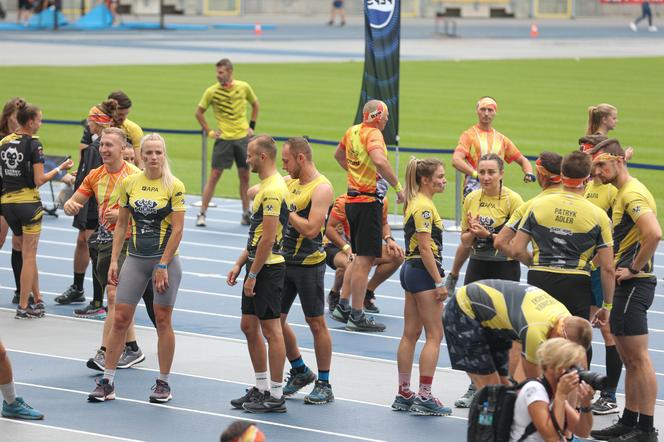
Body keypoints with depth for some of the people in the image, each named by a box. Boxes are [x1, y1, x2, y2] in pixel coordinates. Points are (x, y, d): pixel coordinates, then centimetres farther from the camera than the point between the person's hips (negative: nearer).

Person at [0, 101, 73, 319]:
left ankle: (37, 300, 22)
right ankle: (23, 307, 3)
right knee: (29, 256, 2)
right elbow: (39, 180, -13)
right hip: (28, 201, -6)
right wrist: (60, 168, -1)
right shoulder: (34, 144, -12)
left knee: (28, 253, 18)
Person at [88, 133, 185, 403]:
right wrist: (114, 260, 4)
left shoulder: (175, 186, -8)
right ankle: (107, 383, 6)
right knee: (120, 319, 0)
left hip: (165, 259, -3)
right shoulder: (128, 183, 3)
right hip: (135, 259, 3)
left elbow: (177, 229, -10)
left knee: (163, 321, 3)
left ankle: (163, 383, 15)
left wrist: (163, 265, -13)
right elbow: (121, 224, 10)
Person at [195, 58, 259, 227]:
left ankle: (246, 213, 16)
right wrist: (209, 132, -1)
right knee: (214, 175, -5)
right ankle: (202, 213, -1)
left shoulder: (244, 87, -1)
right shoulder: (212, 91, -5)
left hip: (243, 137, 2)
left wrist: (252, 126, 9)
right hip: (223, 138, -2)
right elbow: (199, 112, 6)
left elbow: (255, 105, 17)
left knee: (244, 175, 5)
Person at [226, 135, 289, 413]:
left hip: (268, 268, -10)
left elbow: (268, 238, -21)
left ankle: (275, 396, 1)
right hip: (257, 267, 10)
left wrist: (252, 275, -18)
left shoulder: (273, 190, -18)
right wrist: (239, 265, 17)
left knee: (271, 329, -4)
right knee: (249, 325, 14)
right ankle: (261, 388, 22)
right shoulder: (265, 186, 15)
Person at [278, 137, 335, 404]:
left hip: (309, 264, -8)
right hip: (283, 260, 8)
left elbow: (311, 229, -23)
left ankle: (324, 385, 11)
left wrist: (286, 210, -14)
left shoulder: (322, 188, -14)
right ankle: (300, 372, 28)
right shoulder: (289, 182, 9)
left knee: (316, 323, 1)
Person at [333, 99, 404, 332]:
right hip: (368, 201, -9)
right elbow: (379, 160, -34)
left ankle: (345, 304, 25)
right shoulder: (373, 134, -14)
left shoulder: (352, 131, 12)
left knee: (361, 257, 20)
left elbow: (338, 155, 31)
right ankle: (356, 316, -6)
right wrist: (398, 187, -26)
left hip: (353, 197, 9)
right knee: (364, 259, -6)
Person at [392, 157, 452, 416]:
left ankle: (404, 395, 16)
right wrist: (439, 282, -19)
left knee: (411, 334, 12)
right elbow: (425, 248, -20)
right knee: (434, 335, -6)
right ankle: (424, 397, -7)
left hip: (411, 269, 10)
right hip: (424, 271, -10)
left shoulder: (415, 202, 14)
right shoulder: (424, 206, -16)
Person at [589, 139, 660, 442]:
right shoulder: (622, 193, 17)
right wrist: (628, 269, 13)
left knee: (638, 358, -7)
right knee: (629, 359, 15)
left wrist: (634, 269, -19)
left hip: (633, 284, -11)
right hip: (626, 284, 11)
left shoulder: (632, 193, -15)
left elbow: (654, 234, -29)